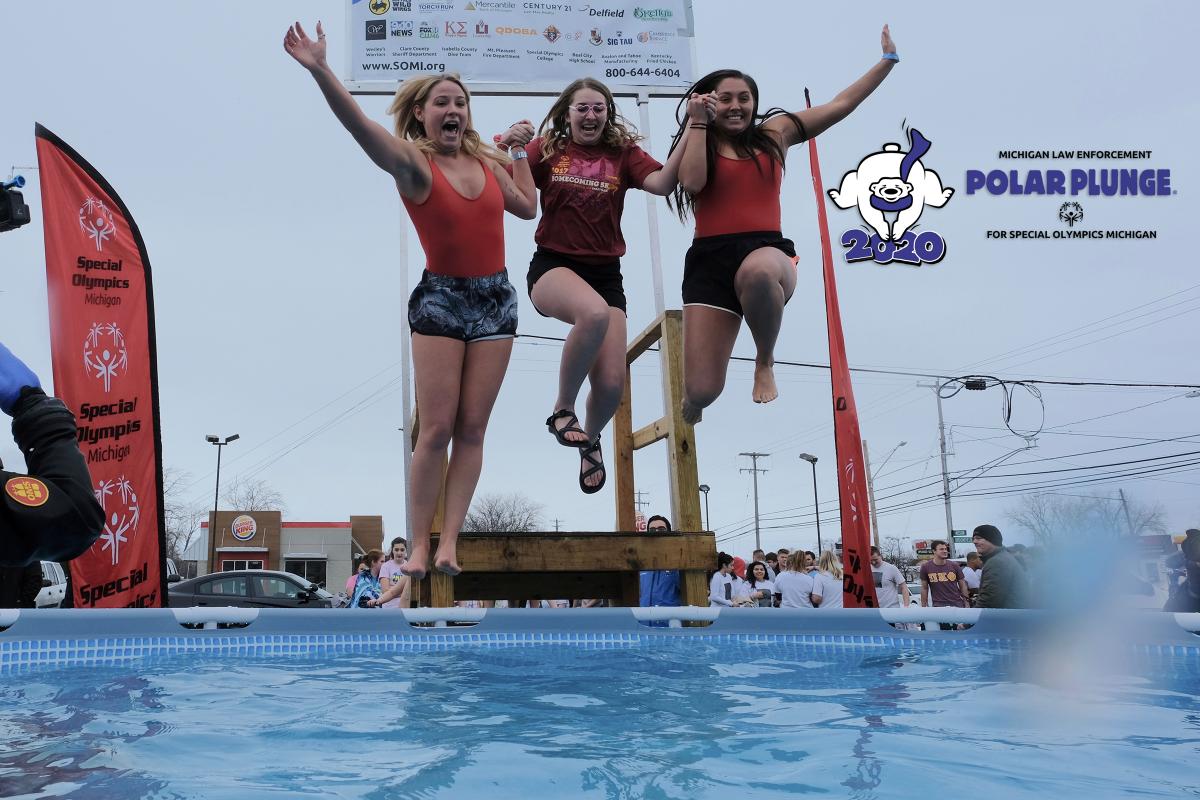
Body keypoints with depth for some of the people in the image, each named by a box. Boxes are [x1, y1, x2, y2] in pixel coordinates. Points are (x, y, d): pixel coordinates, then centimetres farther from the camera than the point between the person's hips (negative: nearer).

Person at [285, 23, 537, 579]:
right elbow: (359, 124, -25)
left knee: (472, 428, 1)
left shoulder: (486, 160, 8)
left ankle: (449, 541, 5)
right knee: (436, 428, -8)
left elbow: (527, 208, 21)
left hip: (495, 298, 4)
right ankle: (418, 544, 2)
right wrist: (320, 69, -39)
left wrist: (520, 152, 18)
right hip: (440, 298, -4)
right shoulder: (413, 163, -8)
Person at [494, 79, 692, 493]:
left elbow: (662, 183, -12)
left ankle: (591, 438, 30)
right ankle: (562, 409, -15)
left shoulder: (624, 152, 6)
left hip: (605, 273, 3)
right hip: (552, 265, -2)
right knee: (594, 314, -39)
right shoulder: (547, 149, 4)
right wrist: (504, 146, -21)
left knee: (611, 384, -8)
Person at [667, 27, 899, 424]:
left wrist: (888, 59, 22)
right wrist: (698, 122, -1)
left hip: (767, 250, 0)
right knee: (702, 390, -11)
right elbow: (692, 182, -10)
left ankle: (765, 362, -12)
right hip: (710, 259, 0)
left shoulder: (774, 132, 16)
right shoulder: (696, 141, 13)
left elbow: (842, 103, 19)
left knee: (757, 271, -44)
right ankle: (689, 417, 32)